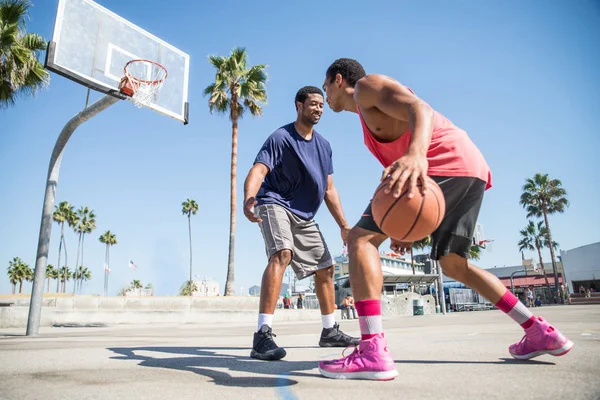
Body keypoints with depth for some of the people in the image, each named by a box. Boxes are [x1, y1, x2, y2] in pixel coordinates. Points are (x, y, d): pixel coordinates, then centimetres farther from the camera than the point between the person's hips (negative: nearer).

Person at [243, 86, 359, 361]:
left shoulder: (323, 145, 10)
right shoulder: (281, 137, -10)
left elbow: (329, 189, 14)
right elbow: (258, 170, -25)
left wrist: (343, 225, 11)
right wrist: (248, 200, -46)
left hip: (304, 215, 8)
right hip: (275, 204, -7)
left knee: (325, 267, 9)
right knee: (282, 254, -33)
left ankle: (330, 331, 25)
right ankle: (263, 336, -33)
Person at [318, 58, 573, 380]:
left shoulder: (367, 85, 4)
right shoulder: (369, 113, 31)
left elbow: (420, 108, -17)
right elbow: (398, 167, 26)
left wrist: (415, 154, -38)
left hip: (449, 163, -10)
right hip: (469, 170, 10)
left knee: (361, 238, -14)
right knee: (453, 264, 19)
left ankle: (373, 352, -22)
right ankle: (542, 333, 24)